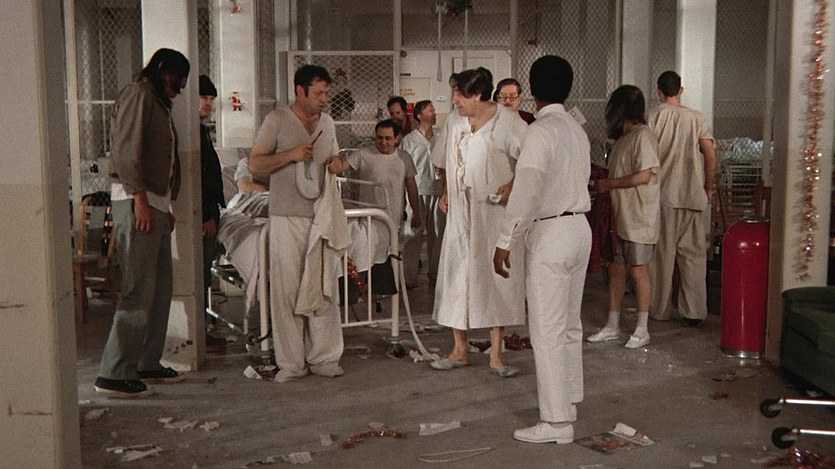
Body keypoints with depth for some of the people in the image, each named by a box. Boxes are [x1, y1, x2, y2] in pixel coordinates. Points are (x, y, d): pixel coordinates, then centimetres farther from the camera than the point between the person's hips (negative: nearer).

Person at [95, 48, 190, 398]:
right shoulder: (139, 94, -5)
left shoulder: (159, 103, 26)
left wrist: (166, 207, 19)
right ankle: (115, 374, -9)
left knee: (161, 287, 12)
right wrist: (139, 198, -21)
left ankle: (148, 363, 21)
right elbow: (125, 149, -15)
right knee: (139, 289, -12)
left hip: (155, 204, 10)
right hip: (136, 202, -10)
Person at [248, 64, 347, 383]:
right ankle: (290, 362, 4)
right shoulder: (277, 120, 0)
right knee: (287, 289, -3)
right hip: (287, 218, -4)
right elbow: (254, 165, -3)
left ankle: (323, 356, 12)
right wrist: (290, 154, -15)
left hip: (322, 216, 5)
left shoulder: (327, 122, 15)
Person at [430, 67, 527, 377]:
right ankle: (459, 350, 19)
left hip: (496, 211, -5)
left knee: (497, 276, 1)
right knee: (456, 274, 6)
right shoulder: (454, 121, 8)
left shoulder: (506, 121, -11)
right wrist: (446, 191, 10)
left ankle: (496, 354, 12)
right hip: (460, 212, 5)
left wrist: (513, 185, -21)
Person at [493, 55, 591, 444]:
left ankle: (556, 421, 1)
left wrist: (504, 242, -20)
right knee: (570, 324, 17)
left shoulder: (540, 131, -14)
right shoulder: (577, 130, 11)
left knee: (547, 329, -4)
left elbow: (526, 191, -22)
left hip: (550, 233, -9)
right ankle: (568, 400, 29)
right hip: (580, 226, 9)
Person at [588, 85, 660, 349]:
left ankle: (642, 330, 9)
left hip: (638, 218, -9)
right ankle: (612, 326, 20)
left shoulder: (643, 136, -13)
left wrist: (608, 184, -14)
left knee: (637, 270, -2)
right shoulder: (623, 139, 16)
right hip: (620, 216, 9)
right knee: (616, 268, 11)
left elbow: (644, 176, -21)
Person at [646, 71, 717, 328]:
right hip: (694, 197, 1)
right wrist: (708, 187, 12)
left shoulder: (653, 117, -1)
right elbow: (711, 156, 0)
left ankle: (659, 309, 15)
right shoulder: (695, 118, 5)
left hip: (663, 196, -1)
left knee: (661, 254, 7)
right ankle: (693, 313, 4)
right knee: (693, 254, 5)